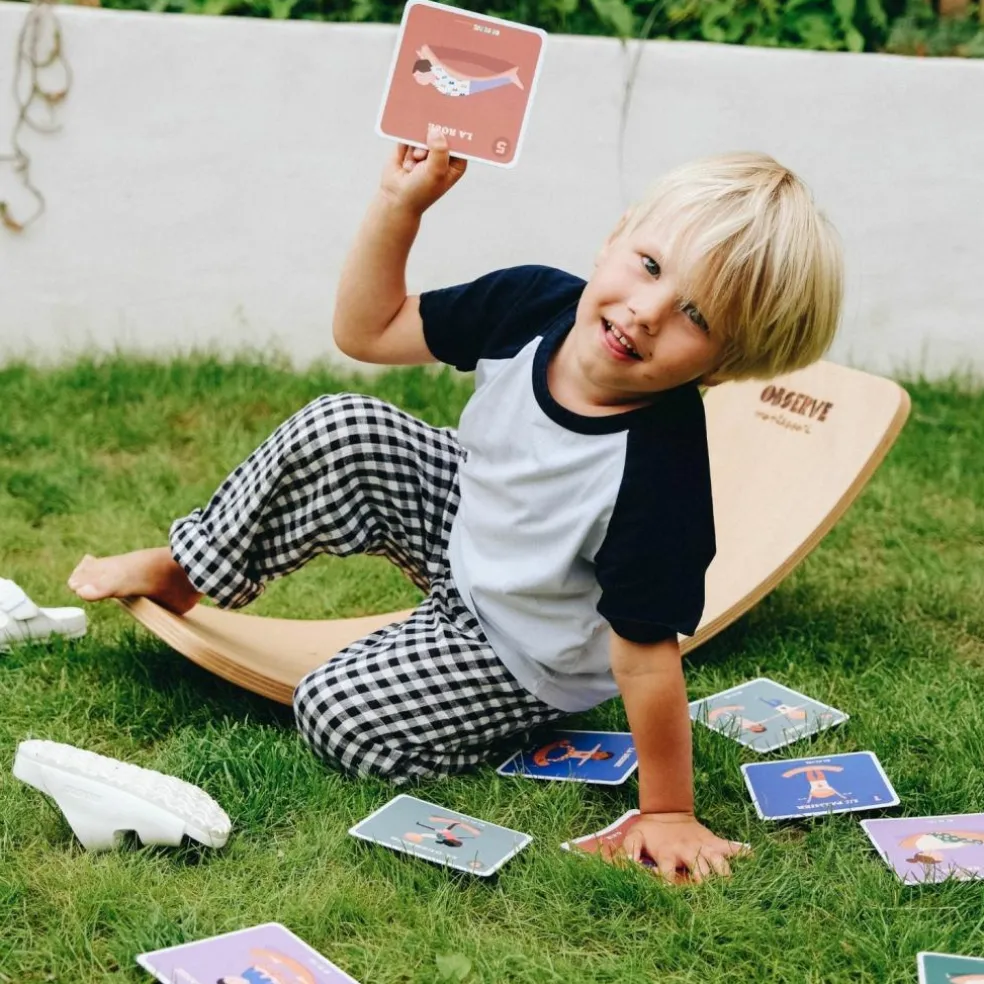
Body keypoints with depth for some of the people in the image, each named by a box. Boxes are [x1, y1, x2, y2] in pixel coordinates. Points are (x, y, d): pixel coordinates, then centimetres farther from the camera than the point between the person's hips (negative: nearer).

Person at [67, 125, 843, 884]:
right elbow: (368, 331, -7)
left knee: (338, 713, -17)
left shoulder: (659, 473, -39)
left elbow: (646, 660, -31)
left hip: (528, 656, -6)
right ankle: (187, 568, 13)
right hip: (467, 523, 6)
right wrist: (401, 203, -19)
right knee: (339, 433, -11)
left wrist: (668, 815, -24)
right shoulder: (535, 305, -22)